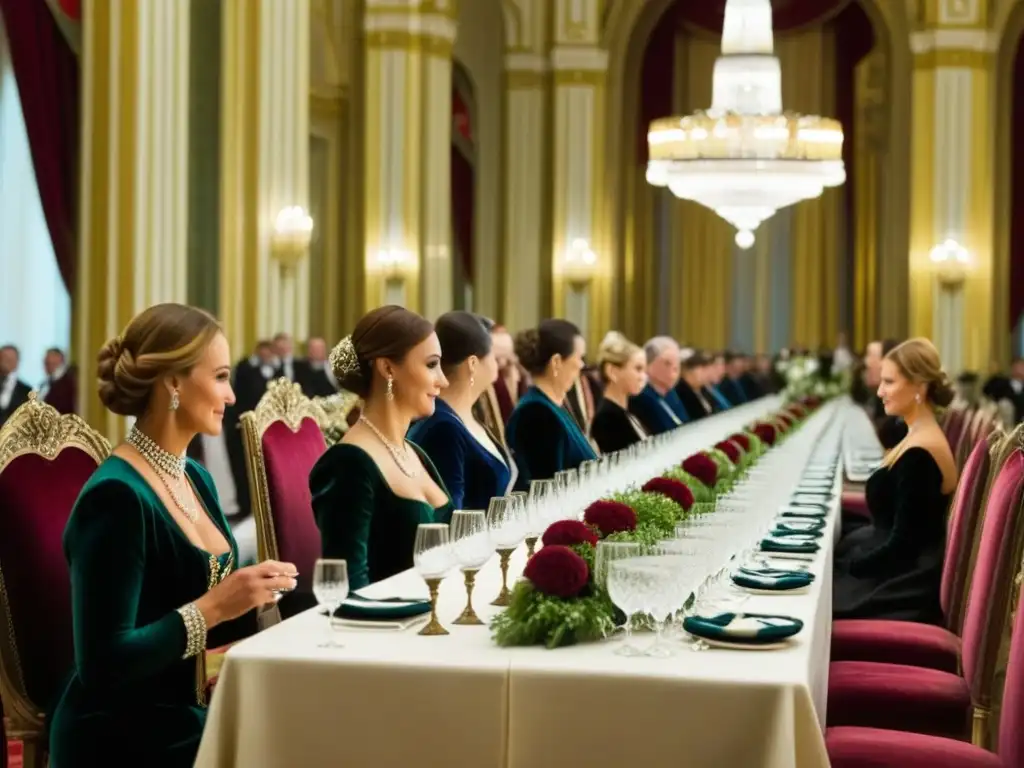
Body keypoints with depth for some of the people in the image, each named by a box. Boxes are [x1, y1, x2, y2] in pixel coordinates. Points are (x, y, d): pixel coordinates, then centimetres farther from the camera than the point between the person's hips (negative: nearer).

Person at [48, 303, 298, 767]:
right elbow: (104, 662, -23)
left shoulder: (194, 478, 8)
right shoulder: (116, 497, -19)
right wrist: (213, 606, -23)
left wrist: (251, 596, -5)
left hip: (190, 726, 8)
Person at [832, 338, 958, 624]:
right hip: (907, 572, 9)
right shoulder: (921, 437, 8)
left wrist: (848, 567, -11)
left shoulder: (918, 455, -21)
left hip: (910, 585, -9)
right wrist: (838, 558, 8)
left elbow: (903, 544, -21)